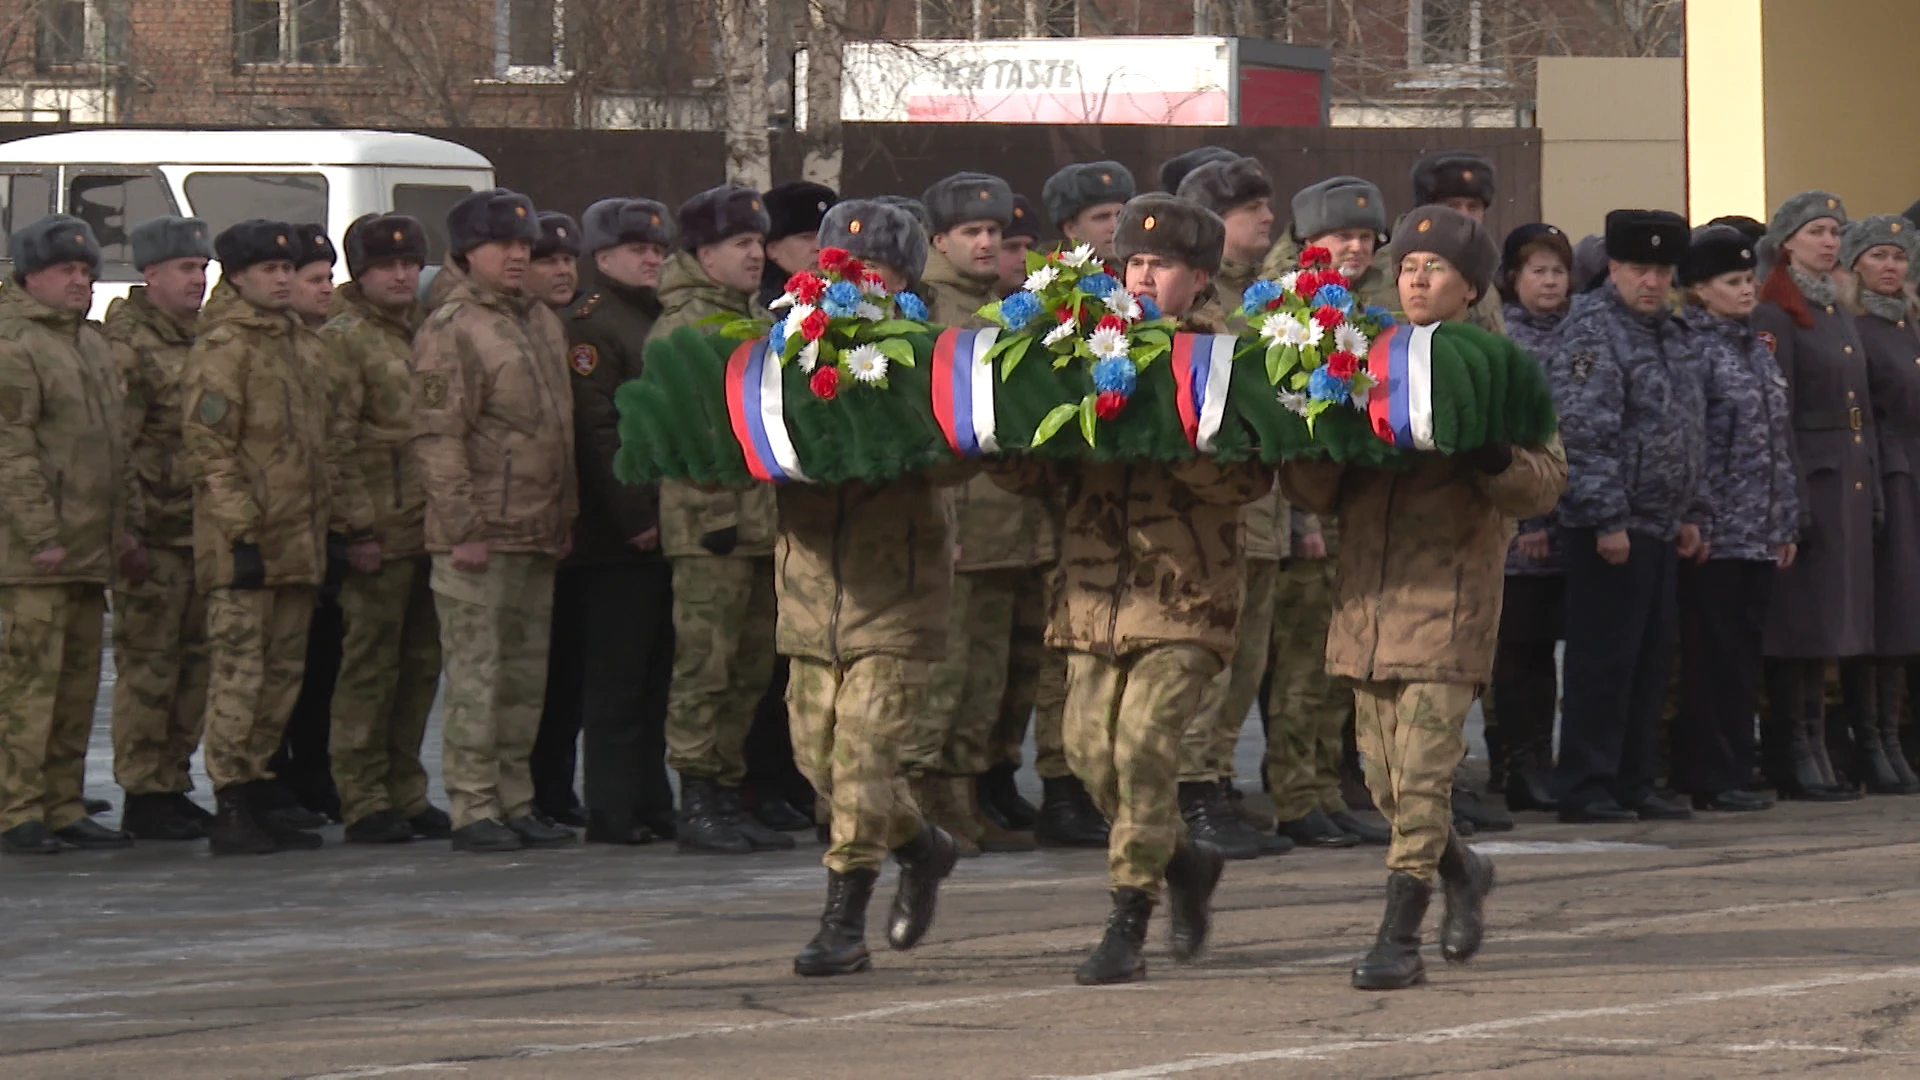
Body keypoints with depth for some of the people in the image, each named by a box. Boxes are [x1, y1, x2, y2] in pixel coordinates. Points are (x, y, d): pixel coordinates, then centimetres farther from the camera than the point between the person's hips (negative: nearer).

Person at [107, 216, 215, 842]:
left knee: (194, 661, 10)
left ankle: (172, 784, 18)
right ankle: (143, 796, -1)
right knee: (147, 666, -5)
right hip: (153, 532, -8)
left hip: (204, 527, 8)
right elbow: (115, 445, -14)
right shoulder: (127, 344, -9)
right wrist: (133, 524, -18)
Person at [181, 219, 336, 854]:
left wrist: (321, 530, 21)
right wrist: (241, 532, -19)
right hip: (245, 547, -9)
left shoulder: (292, 345, 19)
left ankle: (258, 798, 17)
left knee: (283, 673, 10)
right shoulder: (222, 349, -9)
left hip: (298, 541, 9)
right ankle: (231, 810, -8)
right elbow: (208, 450, -15)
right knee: (240, 674, -9)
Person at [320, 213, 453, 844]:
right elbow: (337, 443, -11)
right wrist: (357, 527, -16)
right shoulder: (342, 341, -4)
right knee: (371, 666, -5)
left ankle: (404, 793, 16)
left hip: (430, 530, 7)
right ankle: (363, 801, -2)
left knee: (420, 664, 9)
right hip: (379, 535, -7)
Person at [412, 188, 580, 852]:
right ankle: (473, 810, -2)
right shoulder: (450, 331, -10)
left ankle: (515, 803, 17)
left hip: (538, 536, 8)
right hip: (479, 540, -8)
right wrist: (463, 528, -19)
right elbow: (437, 440, -15)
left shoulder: (543, 324, 16)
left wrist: (566, 517, 19)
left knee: (526, 676, 11)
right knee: (476, 674, -5)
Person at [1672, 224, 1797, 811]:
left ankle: (1734, 772, 13)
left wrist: (1785, 524, 15)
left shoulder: (1757, 350, 15)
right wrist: (1696, 522, -17)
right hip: (1716, 537, -7)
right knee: (1713, 656, -4)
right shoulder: (1693, 349, -8)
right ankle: (1711, 778, -1)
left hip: (1758, 536, 7)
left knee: (1744, 656, 9)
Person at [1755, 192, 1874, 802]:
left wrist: (1872, 492, 16)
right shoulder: (1775, 315, -8)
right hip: (1810, 479, -8)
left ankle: (1811, 751, 12)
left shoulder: (1840, 314, 17)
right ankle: (1797, 759, -4)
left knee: (1837, 623, 8)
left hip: (1849, 483, 8)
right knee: (1804, 621, -7)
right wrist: (1792, 498, -19)